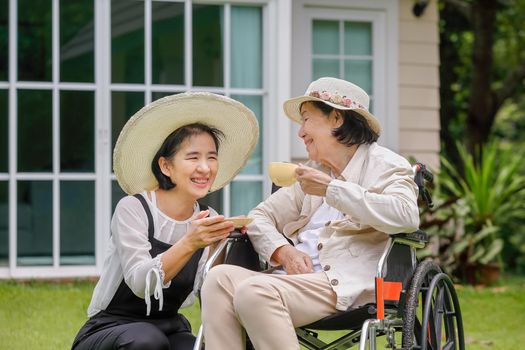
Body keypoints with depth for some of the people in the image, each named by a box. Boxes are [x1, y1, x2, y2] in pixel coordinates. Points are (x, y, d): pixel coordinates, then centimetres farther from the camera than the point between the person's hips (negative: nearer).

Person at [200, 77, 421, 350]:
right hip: (297, 279, 7)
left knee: (253, 291, -30)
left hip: (345, 286, -7)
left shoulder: (384, 164, 7)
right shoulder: (313, 173, 29)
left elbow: (406, 216, -15)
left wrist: (331, 188, -12)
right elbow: (260, 216, 24)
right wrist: (283, 251, 0)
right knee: (220, 278, -20)